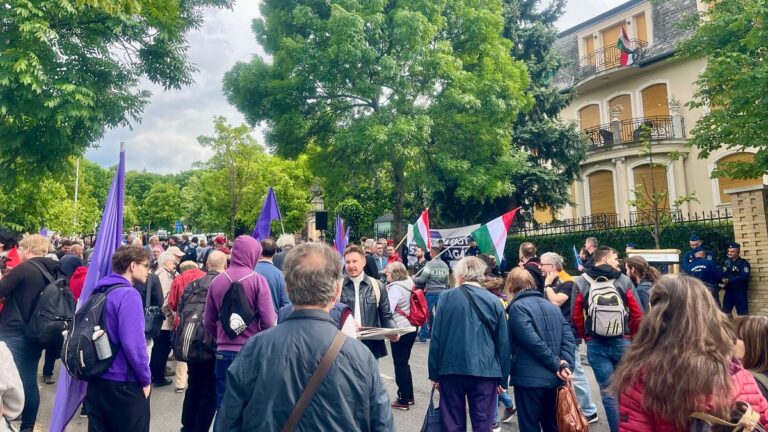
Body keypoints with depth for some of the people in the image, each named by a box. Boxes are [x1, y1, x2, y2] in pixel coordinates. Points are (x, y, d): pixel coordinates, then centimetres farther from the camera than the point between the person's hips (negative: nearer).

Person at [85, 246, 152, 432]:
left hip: (97, 380, 8)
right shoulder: (128, 294, -18)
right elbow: (133, 343, -25)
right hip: (124, 383, -8)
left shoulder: (101, 292, 9)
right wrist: (145, 379, -13)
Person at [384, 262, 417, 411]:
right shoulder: (409, 285, 7)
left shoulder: (395, 288, -16)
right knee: (404, 363, 19)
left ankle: (403, 400, 11)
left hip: (400, 330, -8)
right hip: (411, 328, 8)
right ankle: (409, 396, 29)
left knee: (400, 365, 3)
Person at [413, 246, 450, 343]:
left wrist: (414, 278, 7)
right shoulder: (445, 265, 6)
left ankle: (423, 335, 9)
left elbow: (422, 279, -11)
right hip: (442, 293, 5)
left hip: (431, 292, -5)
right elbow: (447, 281, 11)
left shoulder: (430, 264, -12)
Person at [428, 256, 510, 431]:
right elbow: (503, 343, 3)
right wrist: (502, 378, 12)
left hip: (452, 368, 0)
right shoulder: (494, 301, 0)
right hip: (485, 370, 1)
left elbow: (436, 337, -1)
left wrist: (434, 373, 6)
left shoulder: (446, 297, -3)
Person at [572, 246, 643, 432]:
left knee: (608, 392, 5)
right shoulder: (624, 280, -2)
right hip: (622, 342, 1)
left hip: (595, 345, -1)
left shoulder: (581, 282, -2)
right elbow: (637, 313, -2)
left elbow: (577, 316, -2)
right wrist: (631, 335, 14)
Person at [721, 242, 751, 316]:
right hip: (729, 291, 6)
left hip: (740, 292, -6)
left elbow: (744, 277, -20)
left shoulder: (744, 263, -7)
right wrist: (723, 279, -14)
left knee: (743, 314, 0)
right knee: (725, 312, 12)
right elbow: (723, 274, 9)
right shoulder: (727, 262, 12)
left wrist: (729, 281, -27)